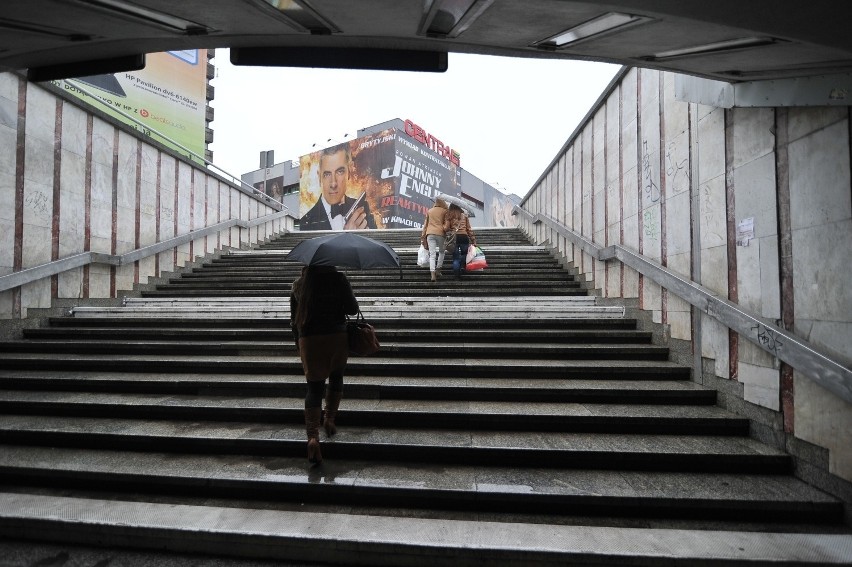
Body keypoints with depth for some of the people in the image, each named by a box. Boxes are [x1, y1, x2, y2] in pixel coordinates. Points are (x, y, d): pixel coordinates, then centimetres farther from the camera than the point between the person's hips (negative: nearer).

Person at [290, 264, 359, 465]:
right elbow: (352, 309, -5)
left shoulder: (298, 285, 5)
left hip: (308, 339, 1)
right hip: (336, 337, -1)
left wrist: (298, 343, 21)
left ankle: (312, 436, -8)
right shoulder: (338, 279, -5)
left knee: (314, 387, 5)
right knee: (336, 378, 23)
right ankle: (329, 420, 26)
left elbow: (294, 319, 11)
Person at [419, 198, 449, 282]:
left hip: (430, 233, 2)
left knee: (432, 254, -3)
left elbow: (425, 224, 17)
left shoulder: (429, 211, 17)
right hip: (440, 233, -2)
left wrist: (423, 236, 18)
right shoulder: (444, 211, 8)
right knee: (441, 252, 19)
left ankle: (433, 274, -16)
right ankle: (438, 270, 13)